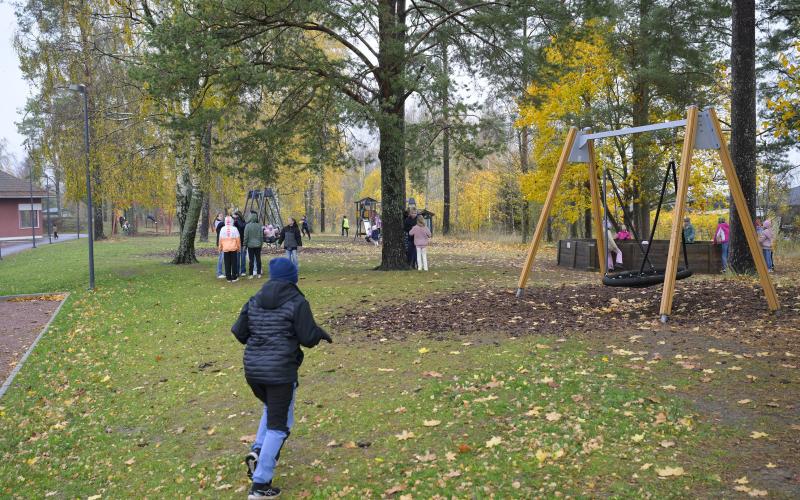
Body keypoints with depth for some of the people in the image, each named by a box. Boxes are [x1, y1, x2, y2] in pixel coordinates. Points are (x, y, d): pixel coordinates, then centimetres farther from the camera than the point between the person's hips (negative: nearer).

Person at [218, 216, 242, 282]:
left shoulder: (222, 229, -1)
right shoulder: (234, 229, -7)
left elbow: (220, 239, 4)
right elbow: (238, 239, -3)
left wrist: (220, 247, 15)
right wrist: (239, 247, 6)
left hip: (225, 249, 2)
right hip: (233, 248, -2)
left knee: (227, 263, 6)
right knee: (234, 263, 5)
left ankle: (229, 278, 7)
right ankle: (234, 277, 6)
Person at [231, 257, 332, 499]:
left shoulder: (254, 301, 6)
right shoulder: (297, 303, -10)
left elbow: (239, 333, 8)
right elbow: (308, 338, -12)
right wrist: (321, 334, 10)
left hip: (252, 370, 6)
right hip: (280, 373, -6)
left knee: (272, 408, 32)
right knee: (279, 425, 4)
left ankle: (257, 450, 13)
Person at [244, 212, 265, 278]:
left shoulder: (248, 226, -13)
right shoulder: (259, 225, -3)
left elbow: (246, 236, -8)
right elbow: (261, 236, 4)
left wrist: (245, 245, 1)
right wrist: (261, 243, 16)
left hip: (250, 245, -3)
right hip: (258, 245, 3)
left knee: (251, 260, 2)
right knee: (258, 259, 9)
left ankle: (251, 274, 4)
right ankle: (259, 273, 12)